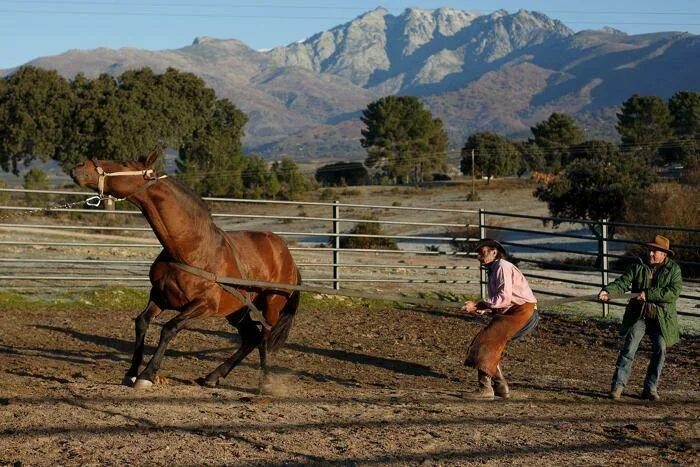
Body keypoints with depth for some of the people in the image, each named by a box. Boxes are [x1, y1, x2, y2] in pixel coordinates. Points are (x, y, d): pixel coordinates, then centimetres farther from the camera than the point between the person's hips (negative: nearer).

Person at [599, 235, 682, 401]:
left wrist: (648, 294, -21)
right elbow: (622, 282, -6)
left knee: (660, 350, -4)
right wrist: (608, 291, -26)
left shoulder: (673, 269, -1)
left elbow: (673, 293, -14)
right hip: (638, 316, 0)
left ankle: (650, 388, 9)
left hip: (661, 318, 0)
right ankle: (617, 386, 0)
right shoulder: (638, 266, 3)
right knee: (628, 349, -6)